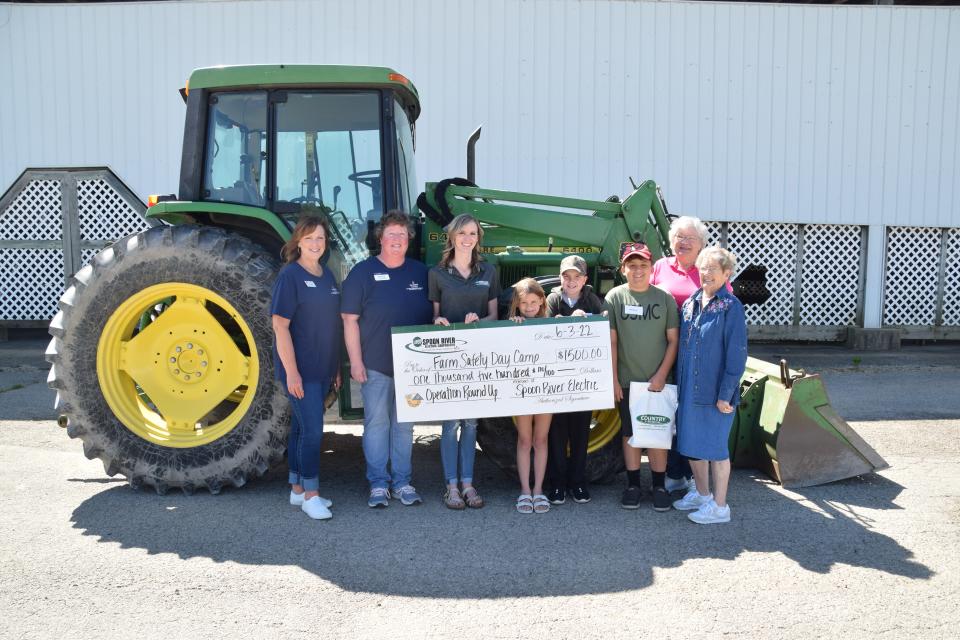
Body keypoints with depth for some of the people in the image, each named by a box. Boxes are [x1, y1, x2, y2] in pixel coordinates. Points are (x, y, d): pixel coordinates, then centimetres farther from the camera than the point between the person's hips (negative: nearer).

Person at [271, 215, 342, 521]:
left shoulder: (327, 275, 10)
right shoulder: (290, 276, -11)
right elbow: (280, 326, -15)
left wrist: (337, 366, 15)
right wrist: (292, 372, -19)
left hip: (323, 369, 7)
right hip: (300, 369, -7)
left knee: (302, 428, 14)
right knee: (312, 431, -7)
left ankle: (297, 489, 23)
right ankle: (310, 495, 4)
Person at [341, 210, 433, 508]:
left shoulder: (420, 271, 7)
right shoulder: (363, 272, -3)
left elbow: (433, 315, 12)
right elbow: (350, 319, -6)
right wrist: (355, 361, -11)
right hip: (375, 365, -3)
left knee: (404, 424, 11)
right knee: (377, 422, 2)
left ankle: (402, 482, 20)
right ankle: (378, 483, 12)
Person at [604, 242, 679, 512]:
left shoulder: (664, 298, 0)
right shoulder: (615, 297, -1)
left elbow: (673, 340, 2)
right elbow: (611, 342, -1)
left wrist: (661, 374, -7)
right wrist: (613, 379, -3)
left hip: (657, 381, 0)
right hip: (627, 381, 0)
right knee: (630, 433, 9)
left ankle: (659, 486, 18)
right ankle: (633, 485, 20)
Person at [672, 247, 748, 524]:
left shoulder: (730, 306, -11)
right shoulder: (690, 304, 8)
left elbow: (737, 353, -14)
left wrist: (726, 394, -16)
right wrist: (678, 383, 11)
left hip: (715, 392, -6)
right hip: (689, 388, 7)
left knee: (716, 447, 3)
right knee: (692, 443, 16)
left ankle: (719, 506, 15)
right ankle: (701, 493, 34)